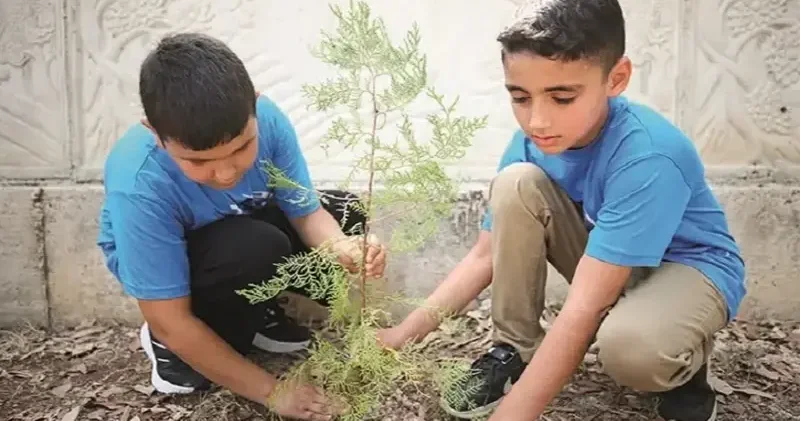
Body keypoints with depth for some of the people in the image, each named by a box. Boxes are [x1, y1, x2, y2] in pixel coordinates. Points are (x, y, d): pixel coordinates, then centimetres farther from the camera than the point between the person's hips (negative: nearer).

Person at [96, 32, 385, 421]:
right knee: (259, 250, -34)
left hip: (242, 227, 5)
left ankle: (259, 316, 6)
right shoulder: (140, 187, -39)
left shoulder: (265, 118, -30)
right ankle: (172, 349, -6)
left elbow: (306, 212, -17)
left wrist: (342, 248, -40)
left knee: (344, 213, -9)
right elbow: (170, 322, -31)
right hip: (170, 261, -4)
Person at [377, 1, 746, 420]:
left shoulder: (647, 156, -34)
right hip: (603, 258, 5)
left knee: (629, 346, -39)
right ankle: (514, 350, -6)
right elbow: (484, 256, -10)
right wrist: (402, 334, -18)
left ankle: (687, 368, -1)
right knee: (517, 184, -21)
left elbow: (583, 310, -37)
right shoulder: (532, 140, -16)